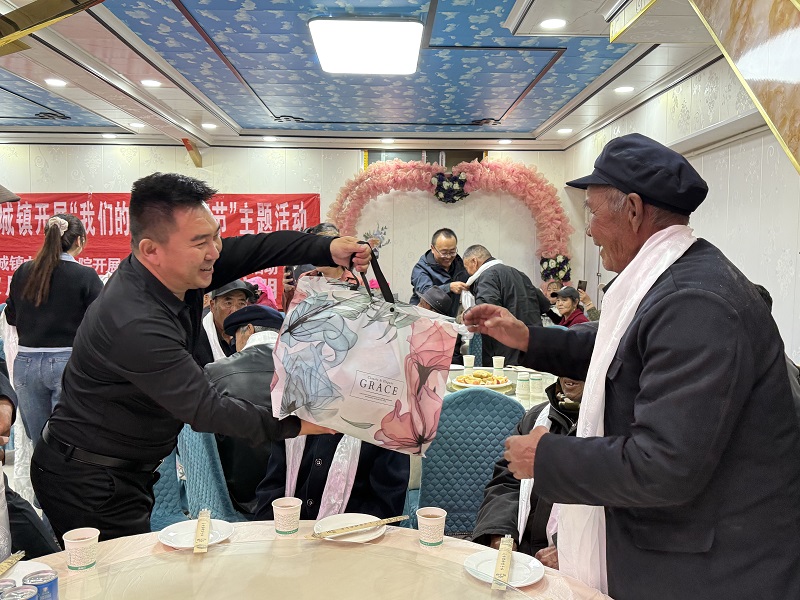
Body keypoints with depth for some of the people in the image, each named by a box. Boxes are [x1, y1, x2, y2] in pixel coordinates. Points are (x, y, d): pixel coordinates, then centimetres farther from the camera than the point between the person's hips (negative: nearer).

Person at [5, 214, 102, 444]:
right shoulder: (85, 276, -11)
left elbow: (11, 317, 15)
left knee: (40, 445, 15)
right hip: (69, 363, -4)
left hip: (26, 363, 5)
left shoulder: (22, 272, 3)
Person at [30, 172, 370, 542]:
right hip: (88, 482, -8)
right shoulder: (136, 324, -33)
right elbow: (204, 410, -30)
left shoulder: (176, 272, -7)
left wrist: (328, 249, -17)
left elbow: (250, 248, -2)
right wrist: (295, 423, -28)